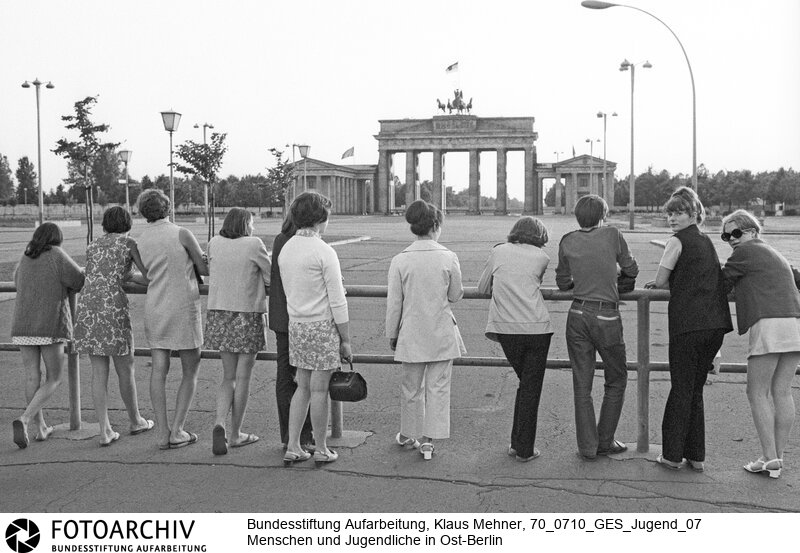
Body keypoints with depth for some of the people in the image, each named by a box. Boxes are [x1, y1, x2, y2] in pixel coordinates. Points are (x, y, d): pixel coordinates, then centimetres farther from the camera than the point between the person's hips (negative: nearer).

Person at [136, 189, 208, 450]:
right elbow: (206, 269, -3)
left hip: (154, 309, 5)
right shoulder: (181, 234, -10)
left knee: (159, 370, 5)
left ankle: (163, 433, 4)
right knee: (190, 372, 7)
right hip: (183, 309, -5)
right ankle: (177, 431, 2)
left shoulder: (141, 240, 6)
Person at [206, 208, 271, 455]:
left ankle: (219, 423, -6)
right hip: (248, 317, -4)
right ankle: (235, 434, 15)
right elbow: (272, 277, -4)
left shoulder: (214, 244, 2)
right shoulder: (254, 244, -9)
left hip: (219, 315, 4)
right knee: (242, 377, 7)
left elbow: (210, 273, 12)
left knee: (228, 376, 15)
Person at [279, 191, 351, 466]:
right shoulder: (324, 252, -14)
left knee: (302, 387, 15)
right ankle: (321, 450, 14)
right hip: (322, 326, -7)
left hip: (296, 325, 7)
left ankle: (293, 447, 17)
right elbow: (337, 302, -13)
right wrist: (346, 340, -7)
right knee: (319, 390, 2)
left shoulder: (285, 249, 7)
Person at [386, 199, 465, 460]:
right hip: (442, 333, -1)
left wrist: (392, 333, 7)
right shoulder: (448, 257, -9)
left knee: (411, 387, 16)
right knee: (438, 387, 9)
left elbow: (394, 302, -3)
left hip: (412, 333, 1)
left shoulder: (400, 260, -8)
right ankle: (429, 439, 11)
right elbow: (455, 295, 1)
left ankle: (408, 435, 31)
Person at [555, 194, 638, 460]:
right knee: (616, 380, 16)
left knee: (582, 385, 9)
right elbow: (631, 270, 8)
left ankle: (587, 447, 13)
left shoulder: (568, 241, 3)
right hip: (607, 317, -2)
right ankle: (605, 441, 20)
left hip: (578, 315, 3)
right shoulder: (612, 235, -4)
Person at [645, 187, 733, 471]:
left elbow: (660, 281, -2)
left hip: (688, 325, -7)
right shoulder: (706, 241, 18)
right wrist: (673, 283, 24)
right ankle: (696, 456, 17)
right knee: (696, 389, 14)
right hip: (716, 324, 7)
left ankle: (672, 454, 9)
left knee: (681, 389, 1)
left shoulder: (677, 241, -5)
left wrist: (662, 283, 17)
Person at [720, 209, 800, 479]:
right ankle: (777, 456, 9)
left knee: (757, 393, -3)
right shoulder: (775, 255, 29)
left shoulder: (746, 252, 3)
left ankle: (769, 458, -6)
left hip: (769, 323, -8)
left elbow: (720, 283, 5)